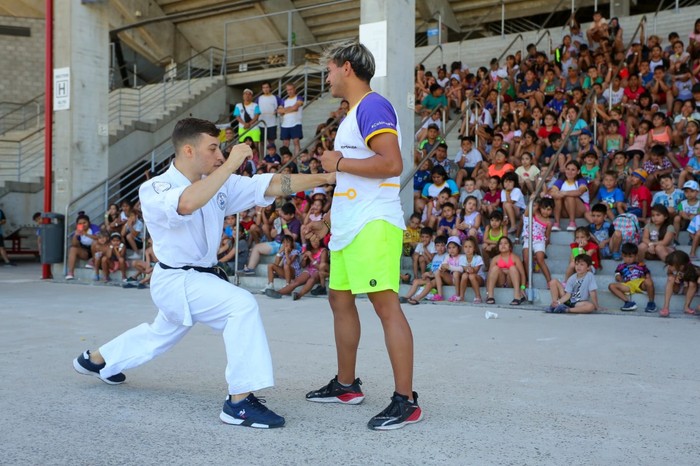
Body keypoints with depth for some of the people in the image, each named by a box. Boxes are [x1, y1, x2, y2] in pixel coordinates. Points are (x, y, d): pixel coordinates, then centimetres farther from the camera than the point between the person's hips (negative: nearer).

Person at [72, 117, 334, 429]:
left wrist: (325, 178, -20)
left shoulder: (220, 183, -3)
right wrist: (230, 164, -39)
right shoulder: (154, 190, -20)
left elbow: (273, 185, -11)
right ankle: (239, 402, -23)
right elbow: (186, 204, -44)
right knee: (242, 304, -28)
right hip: (175, 281, -8)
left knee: (160, 334, 29)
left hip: (202, 277, 8)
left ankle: (95, 359, 54)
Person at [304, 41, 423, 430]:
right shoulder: (354, 114, 21)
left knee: (386, 304, -11)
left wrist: (338, 163, -13)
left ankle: (406, 400, -7)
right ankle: (346, 385, 27)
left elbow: (392, 164, -23)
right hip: (349, 225, 11)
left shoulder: (373, 106, -10)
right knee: (340, 299, 15)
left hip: (373, 224, -11)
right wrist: (333, 215, 25)